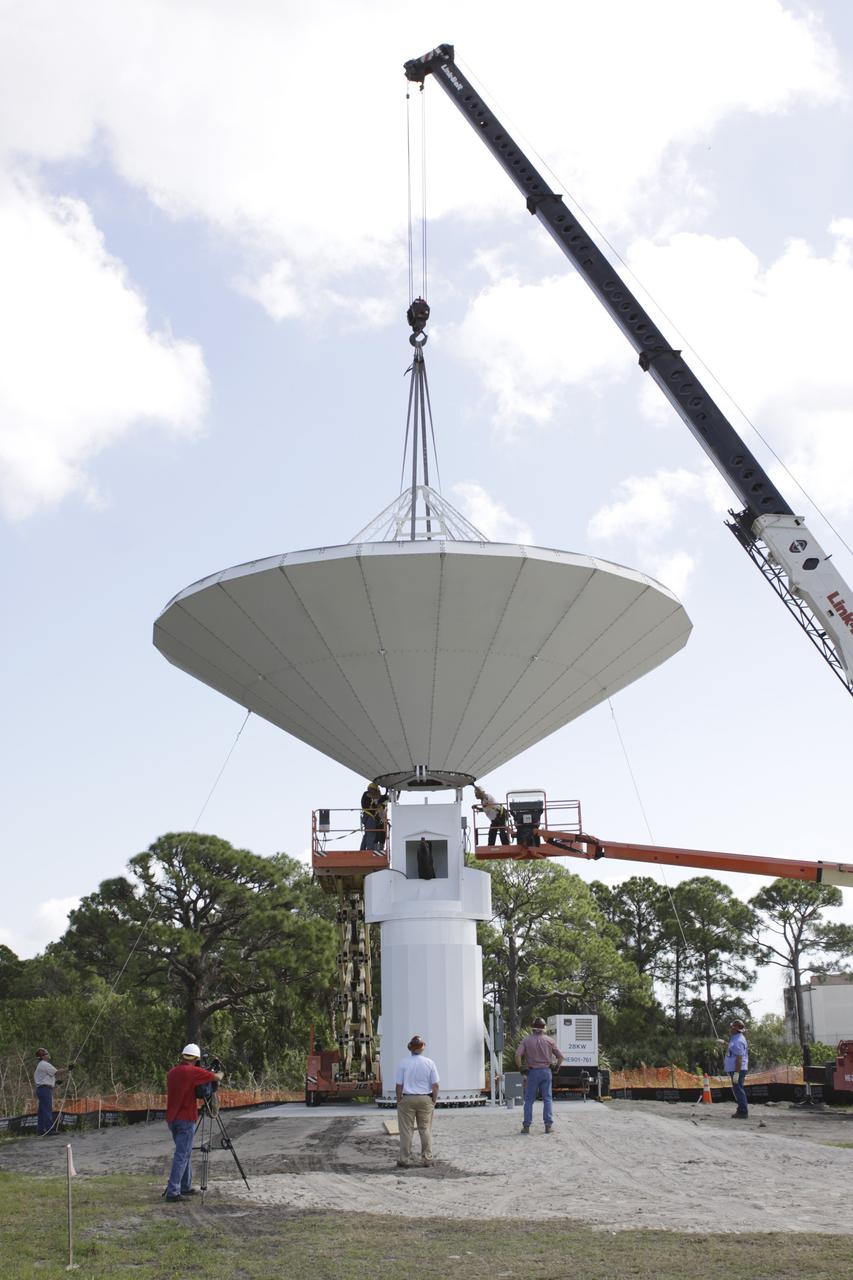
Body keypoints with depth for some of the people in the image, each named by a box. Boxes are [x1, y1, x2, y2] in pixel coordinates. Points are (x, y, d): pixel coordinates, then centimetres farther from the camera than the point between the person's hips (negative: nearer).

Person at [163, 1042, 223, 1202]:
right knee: (182, 1155, -7)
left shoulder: (172, 1072, 9)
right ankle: (172, 1192, -12)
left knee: (186, 1153, 18)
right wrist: (220, 1073, 17)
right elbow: (216, 1077, -7)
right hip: (186, 1120, -8)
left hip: (172, 1119, 8)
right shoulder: (193, 1071, -12)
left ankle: (186, 1187, 23)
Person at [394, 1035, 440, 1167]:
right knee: (425, 1129, 11)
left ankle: (404, 1160, 10)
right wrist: (434, 1101, 7)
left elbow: (399, 1085, -6)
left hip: (407, 1099, -1)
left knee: (406, 1130, 6)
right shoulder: (430, 1063, -4)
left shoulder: (403, 1063, -8)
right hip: (425, 1099, 1)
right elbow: (435, 1085, -3)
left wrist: (399, 1101, 4)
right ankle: (427, 1159, 15)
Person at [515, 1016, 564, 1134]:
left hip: (532, 1072, -1)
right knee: (547, 1099, 8)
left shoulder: (527, 1040, -3)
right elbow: (560, 1056, -1)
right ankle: (548, 1125, 4)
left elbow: (517, 1055, -14)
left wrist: (520, 1068, -2)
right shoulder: (549, 1040, 0)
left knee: (529, 1100, 6)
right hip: (546, 1071, 1)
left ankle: (526, 1125, 4)